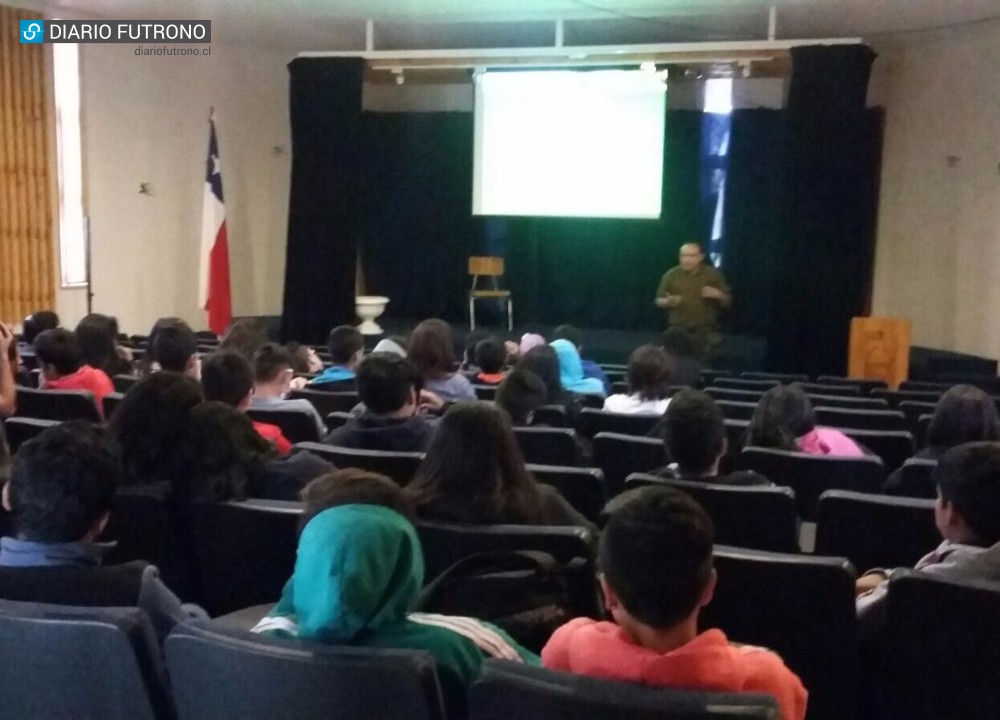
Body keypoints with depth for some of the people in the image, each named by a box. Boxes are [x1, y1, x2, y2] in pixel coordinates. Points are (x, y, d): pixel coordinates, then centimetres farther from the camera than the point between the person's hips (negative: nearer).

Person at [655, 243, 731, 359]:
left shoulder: (713, 274, 3)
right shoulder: (671, 275, 3)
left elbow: (727, 301, 8)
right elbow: (659, 301, 8)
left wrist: (719, 295, -15)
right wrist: (668, 302, -15)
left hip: (706, 331, 0)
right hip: (679, 331, 0)